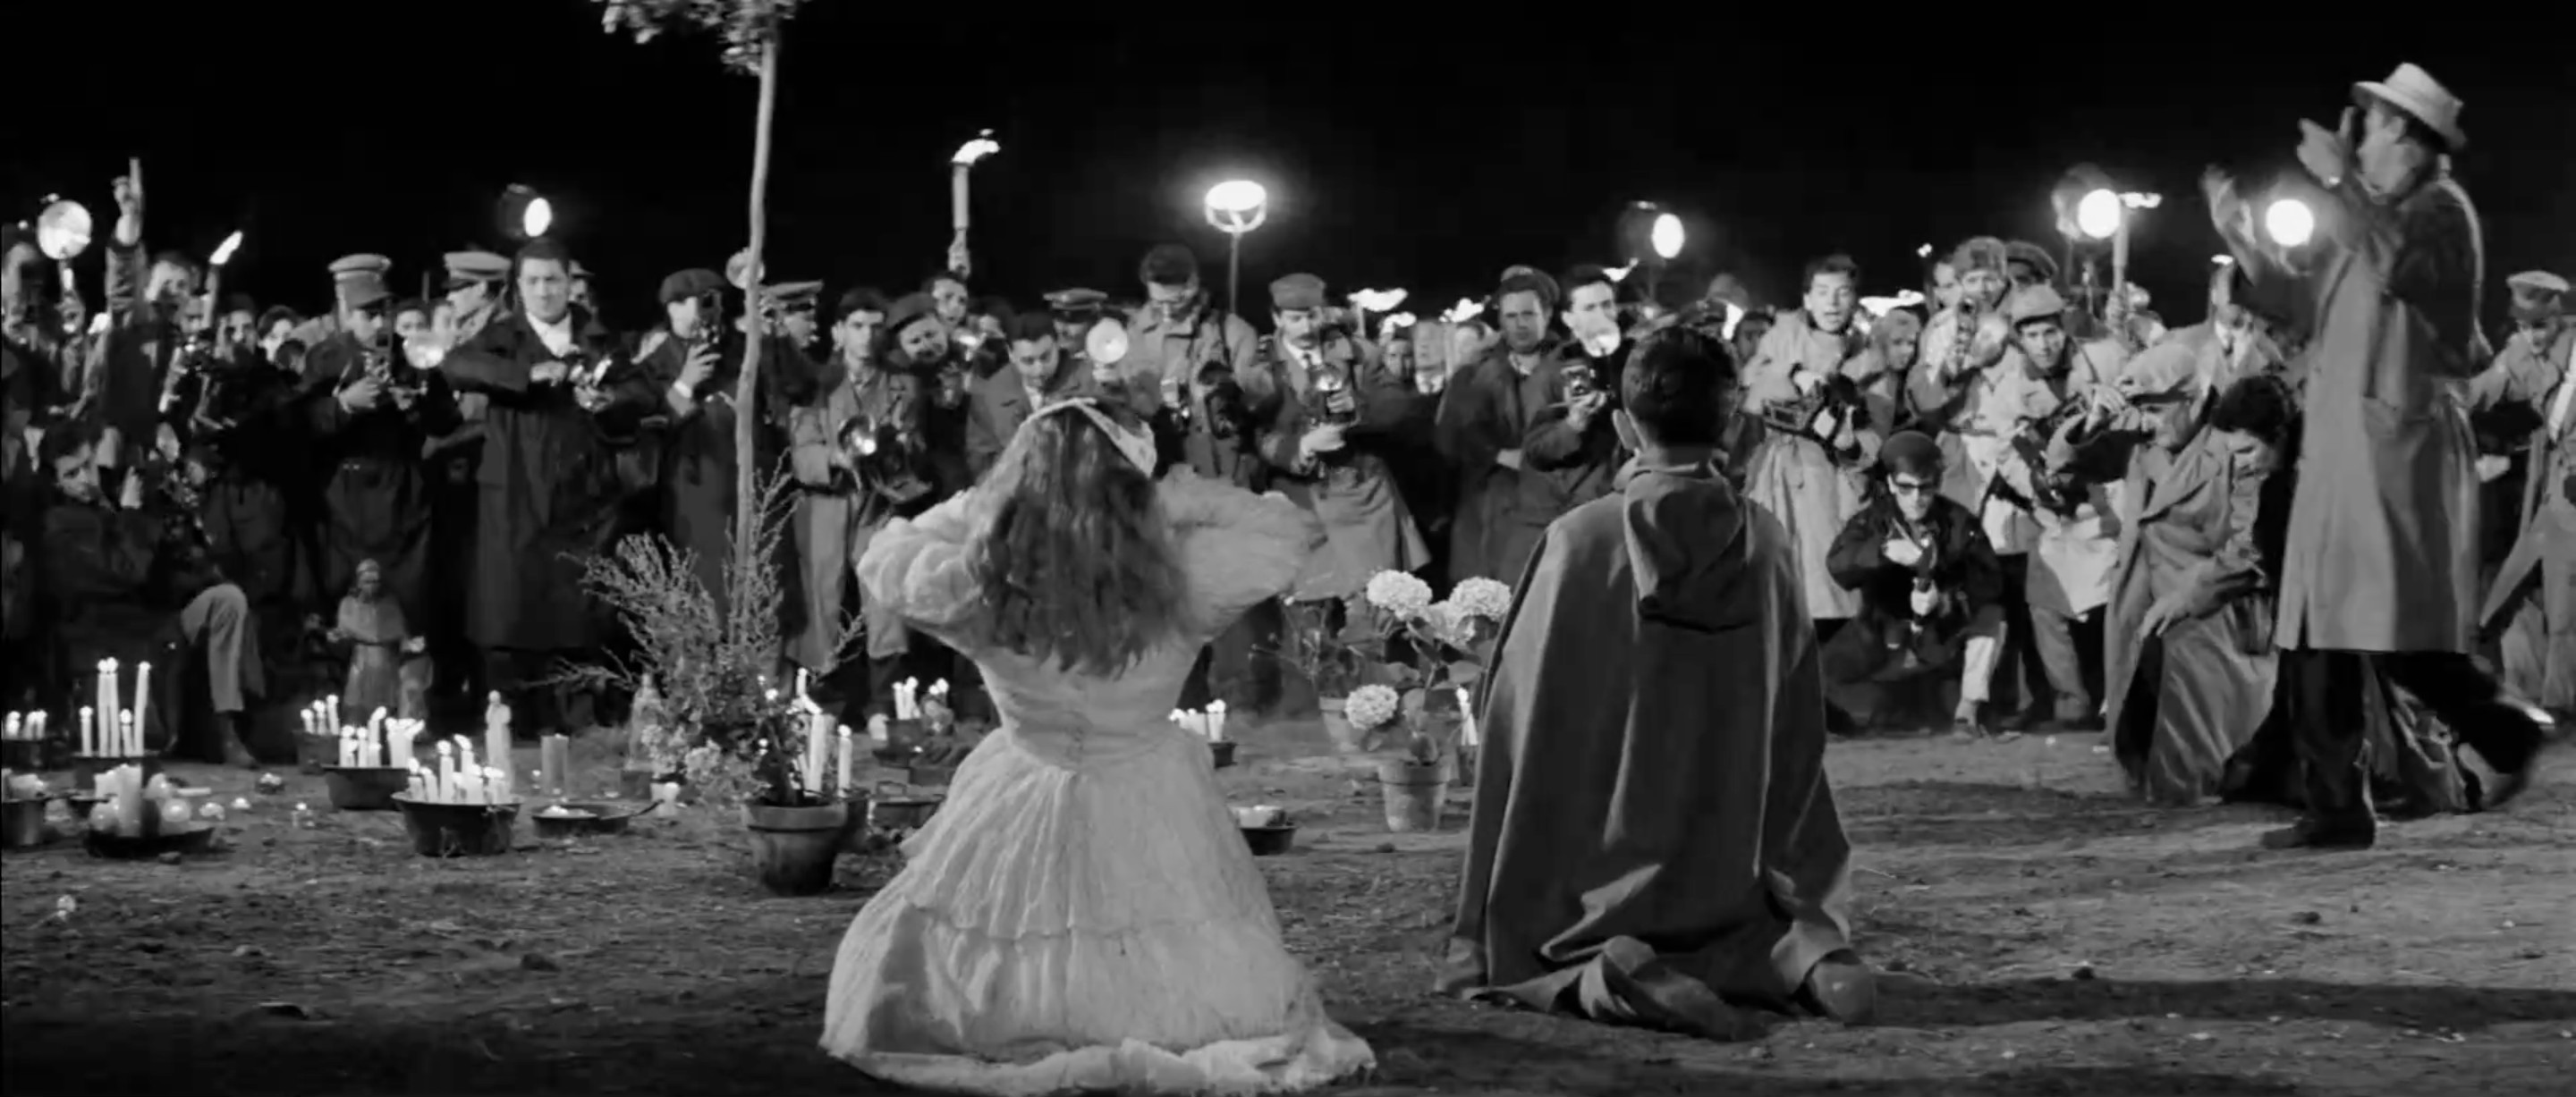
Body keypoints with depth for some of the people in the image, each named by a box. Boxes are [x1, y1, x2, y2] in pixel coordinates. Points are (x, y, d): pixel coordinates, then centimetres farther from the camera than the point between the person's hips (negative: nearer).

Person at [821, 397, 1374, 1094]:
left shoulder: (976, 591, -20)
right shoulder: (1180, 582, -25)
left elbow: (882, 560, 2)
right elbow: (1300, 539, -8)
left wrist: (982, 505, -1)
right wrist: (1178, 501, -8)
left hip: (1020, 816, 1)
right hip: (1149, 821, -1)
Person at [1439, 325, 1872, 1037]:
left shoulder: (1581, 541, -13)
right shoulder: (1767, 544, -3)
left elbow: (1516, 708, -6)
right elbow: (1799, 726, 6)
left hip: (1598, 881, -3)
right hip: (1737, 885, 3)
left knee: (1512, 959, 15)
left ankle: (1609, 980, -18)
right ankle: (1800, 956, -9)